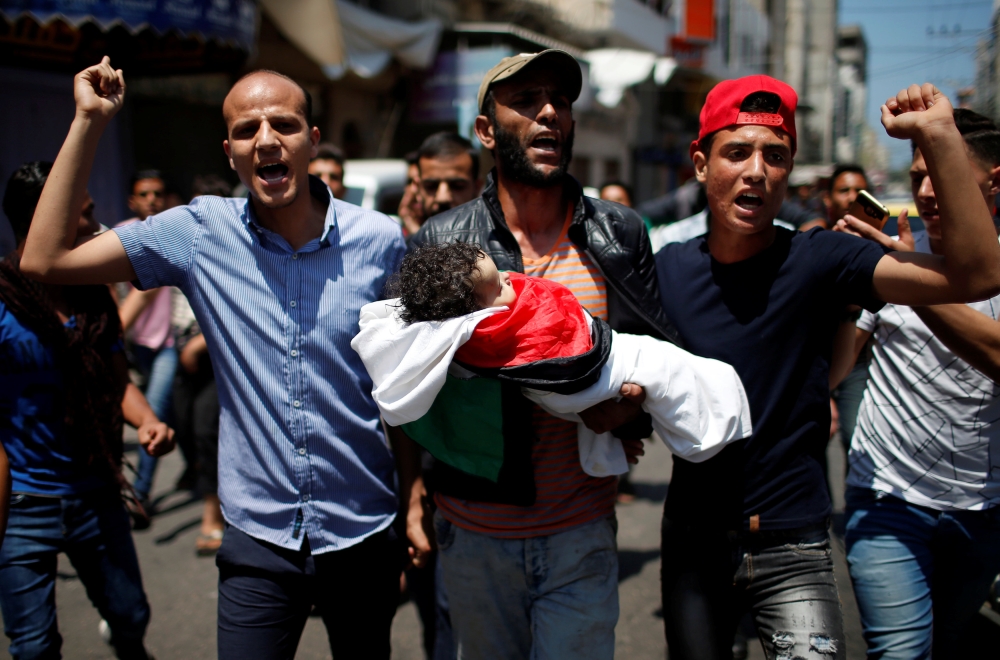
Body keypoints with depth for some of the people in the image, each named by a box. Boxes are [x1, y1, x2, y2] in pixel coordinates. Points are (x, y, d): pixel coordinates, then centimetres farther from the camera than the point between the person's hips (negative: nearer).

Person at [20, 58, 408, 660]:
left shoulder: (381, 241, -7)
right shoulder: (201, 233, -6)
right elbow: (45, 260, -9)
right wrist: (89, 121, -10)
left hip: (364, 536, 1)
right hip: (258, 539, 0)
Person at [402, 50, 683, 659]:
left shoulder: (622, 235, 0)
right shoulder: (439, 243, -4)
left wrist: (632, 407, -13)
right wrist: (413, 482, -2)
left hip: (583, 535, 0)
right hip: (475, 534, 0)